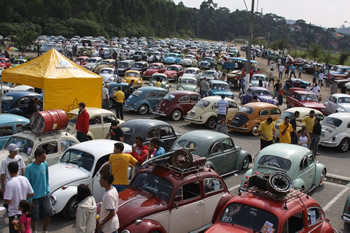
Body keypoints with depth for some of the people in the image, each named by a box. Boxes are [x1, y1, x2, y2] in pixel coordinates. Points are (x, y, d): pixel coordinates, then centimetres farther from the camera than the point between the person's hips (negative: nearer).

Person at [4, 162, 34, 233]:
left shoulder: (9, 183, -22)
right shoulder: (24, 179, -5)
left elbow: (7, 201, -22)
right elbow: (31, 194, 1)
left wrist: (4, 195, -3)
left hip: (14, 213, -5)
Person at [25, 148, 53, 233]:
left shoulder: (45, 165, -3)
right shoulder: (29, 168, -18)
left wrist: (47, 191, 7)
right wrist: (29, 199, -12)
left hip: (44, 195, 5)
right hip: (34, 197, -4)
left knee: (48, 213, 7)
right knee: (34, 217, 8)